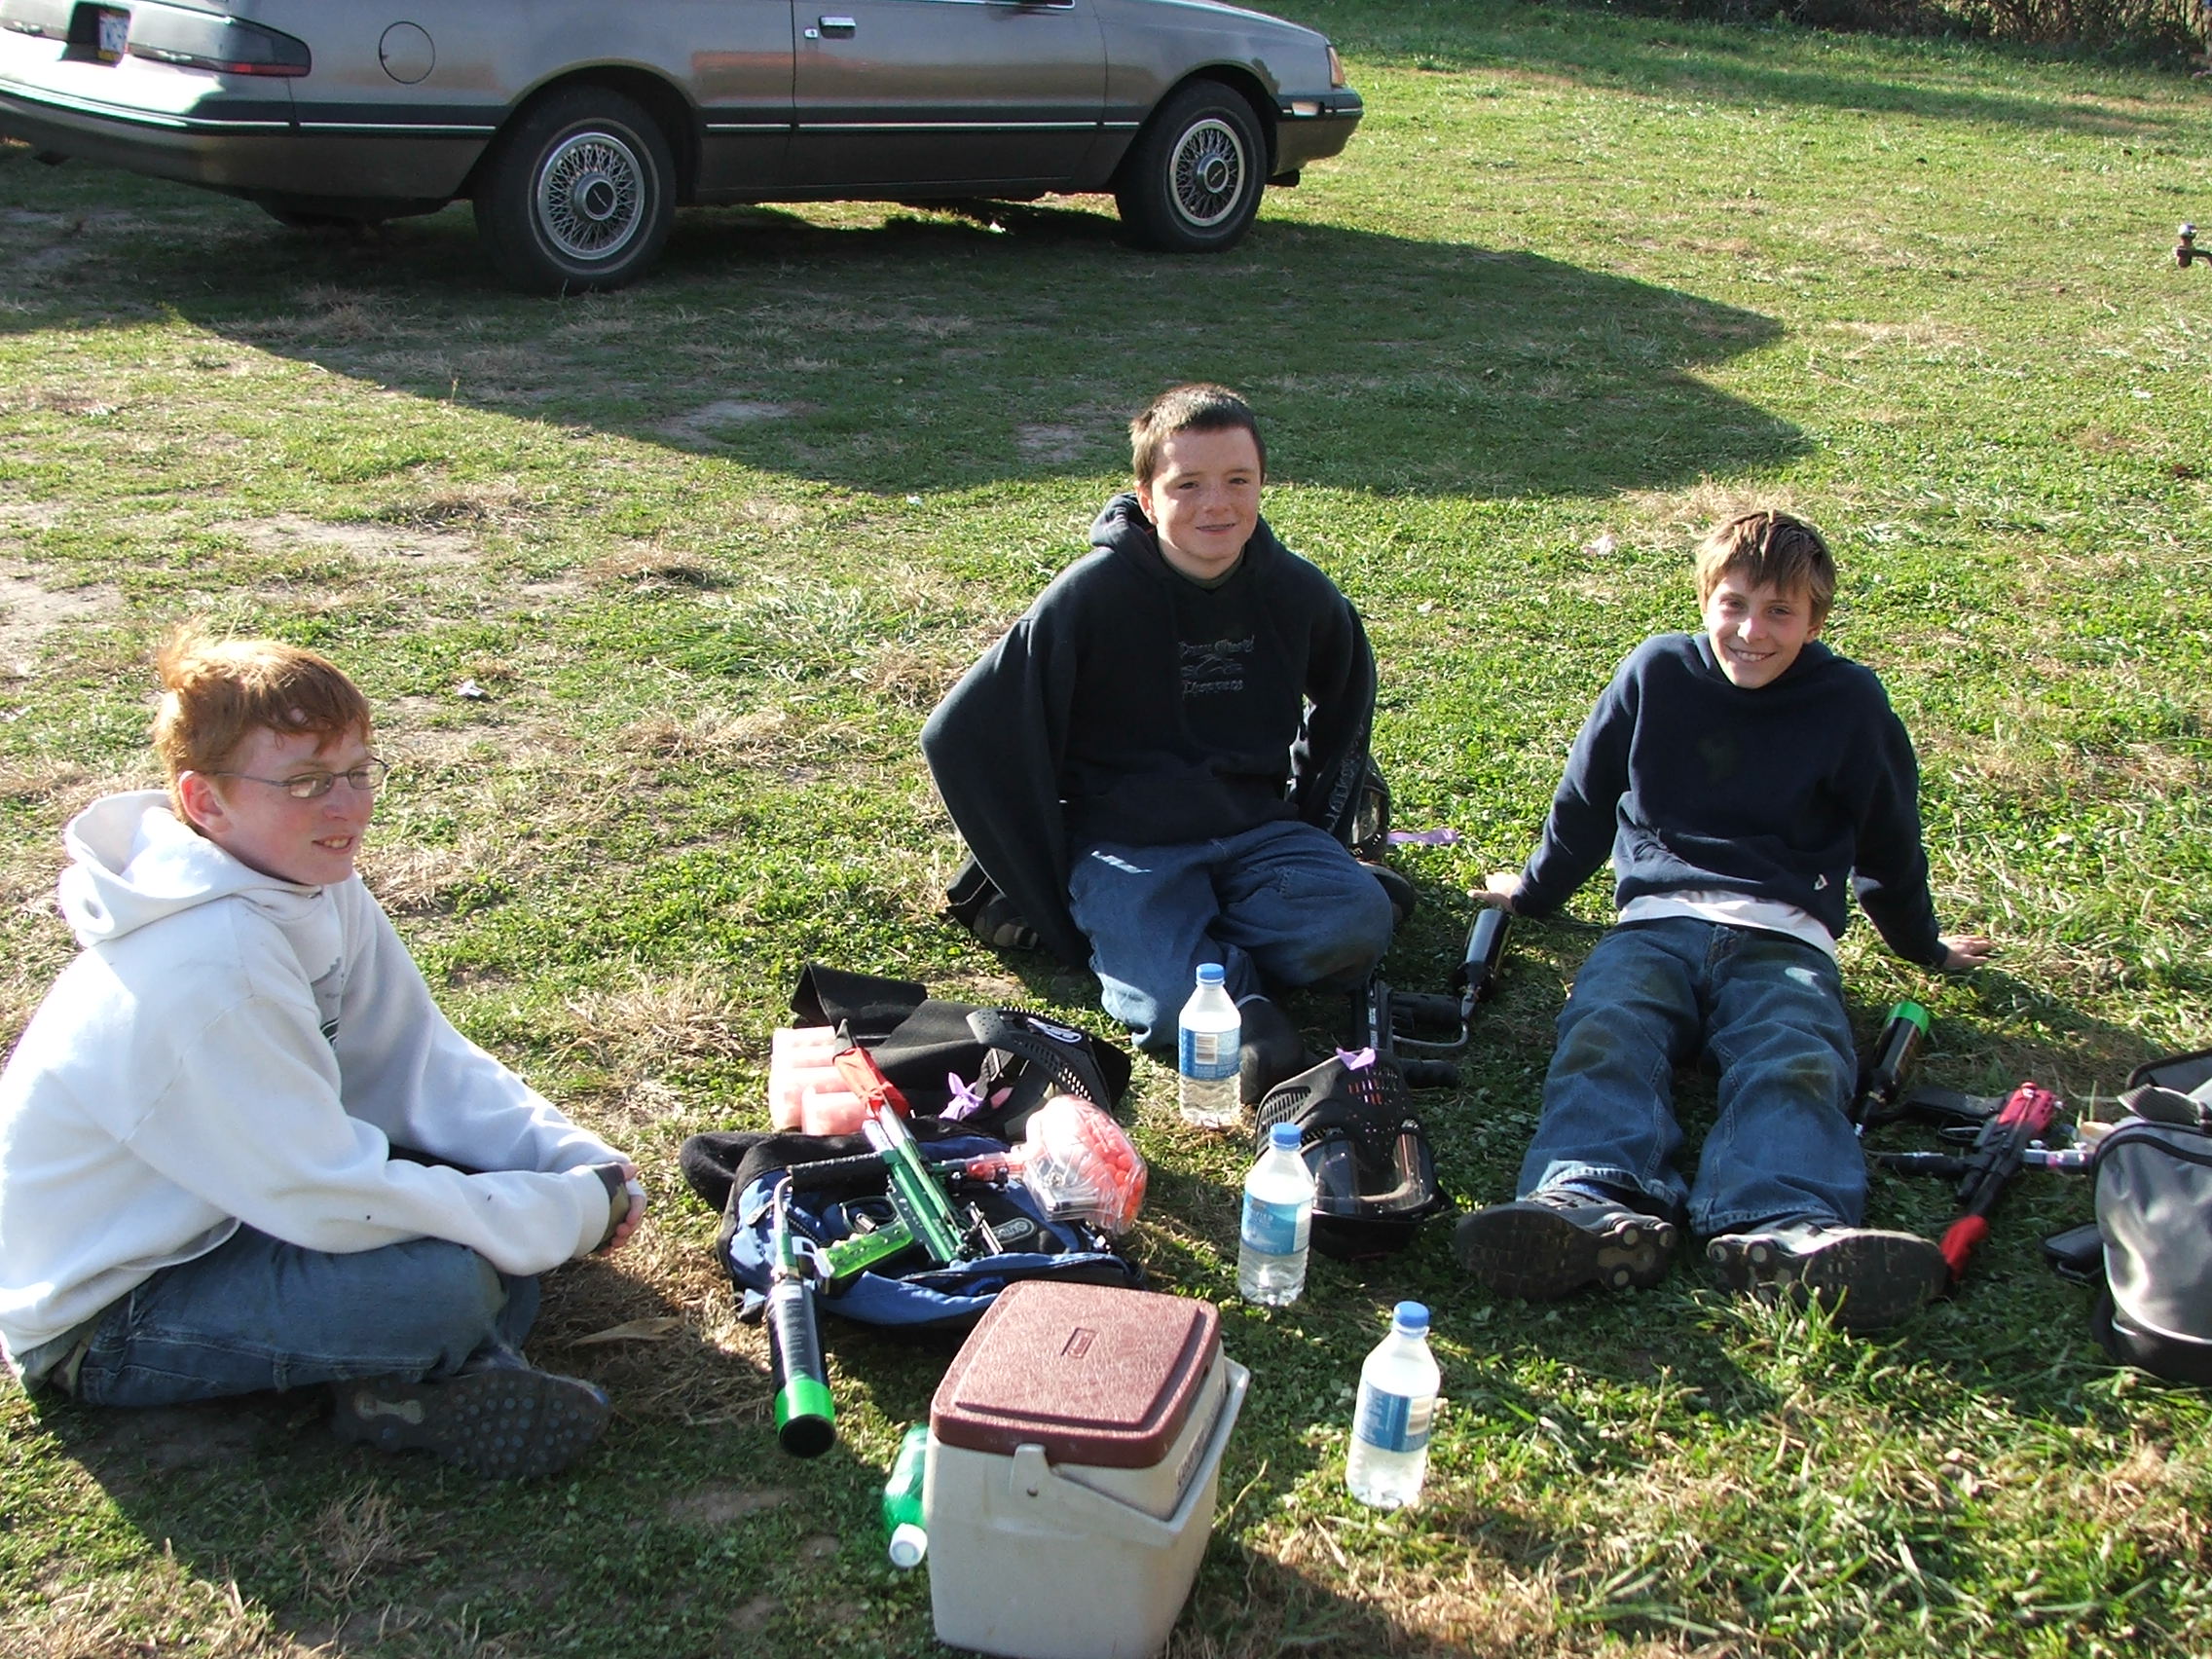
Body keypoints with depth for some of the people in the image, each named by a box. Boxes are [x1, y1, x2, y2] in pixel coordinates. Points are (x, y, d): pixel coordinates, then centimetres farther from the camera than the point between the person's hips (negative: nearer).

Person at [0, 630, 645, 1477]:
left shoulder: (317, 891, -6)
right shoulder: (212, 963, -32)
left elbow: (428, 1065, -1)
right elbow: (328, 1199, -30)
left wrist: (581, 1161, -16)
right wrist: (570, 1213, -23)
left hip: (209, 1209, 9)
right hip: (101, 1321, -9)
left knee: (507, 1160, 0)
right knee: (442, 1288, -30)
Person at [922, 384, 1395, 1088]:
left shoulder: (1297, 593, -1)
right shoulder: (1095, 593, -13)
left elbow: (1346, 702, 22)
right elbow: (962, 735, -10)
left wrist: (1317, 839, 15)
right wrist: (1046, 895, -6)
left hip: (1254, 831, 5)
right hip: (1126, 845, -4)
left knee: (1358, 918, -25)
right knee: (1170, 1004, -31)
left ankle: (1194, 944, -7)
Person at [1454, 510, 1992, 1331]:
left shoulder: (1849, 701, 10)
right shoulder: (1657, 672, 12)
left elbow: (1889, 841, 24)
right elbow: (1585, 799, 24)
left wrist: (1924, 947, 34)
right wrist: (1533, 892, 34)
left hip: (1784, 937, -1)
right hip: (1657, 921, 1)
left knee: (1796, 1063, -34)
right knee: (1603, 1039, -33)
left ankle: (1789, 1233, -62)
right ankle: (1590, 1204, -60)